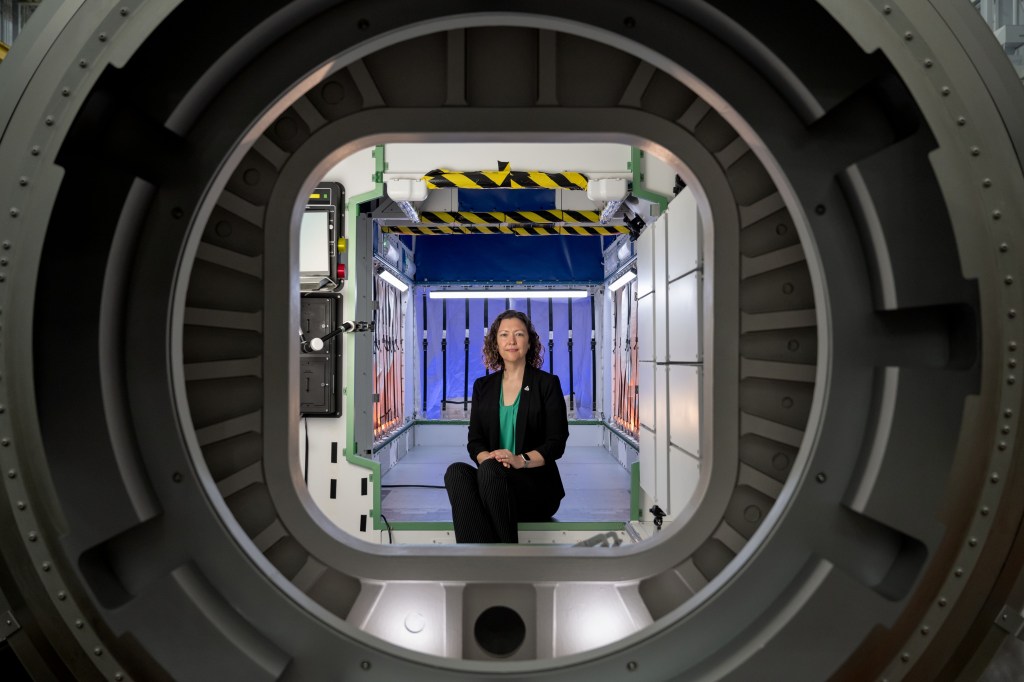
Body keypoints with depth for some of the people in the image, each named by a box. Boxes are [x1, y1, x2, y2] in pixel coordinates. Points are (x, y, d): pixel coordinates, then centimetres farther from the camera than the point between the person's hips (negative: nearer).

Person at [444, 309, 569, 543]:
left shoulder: (547, 383, 4)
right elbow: (474, 441, 10)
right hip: (492, 480, 3)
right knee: (456, 472, -29)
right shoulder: (483, 386, 15)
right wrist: (486, 458, -14)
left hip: (537, 484, -3)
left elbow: (556, 443, -2)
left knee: (490, 471, -34)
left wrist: (521, 460, -19)